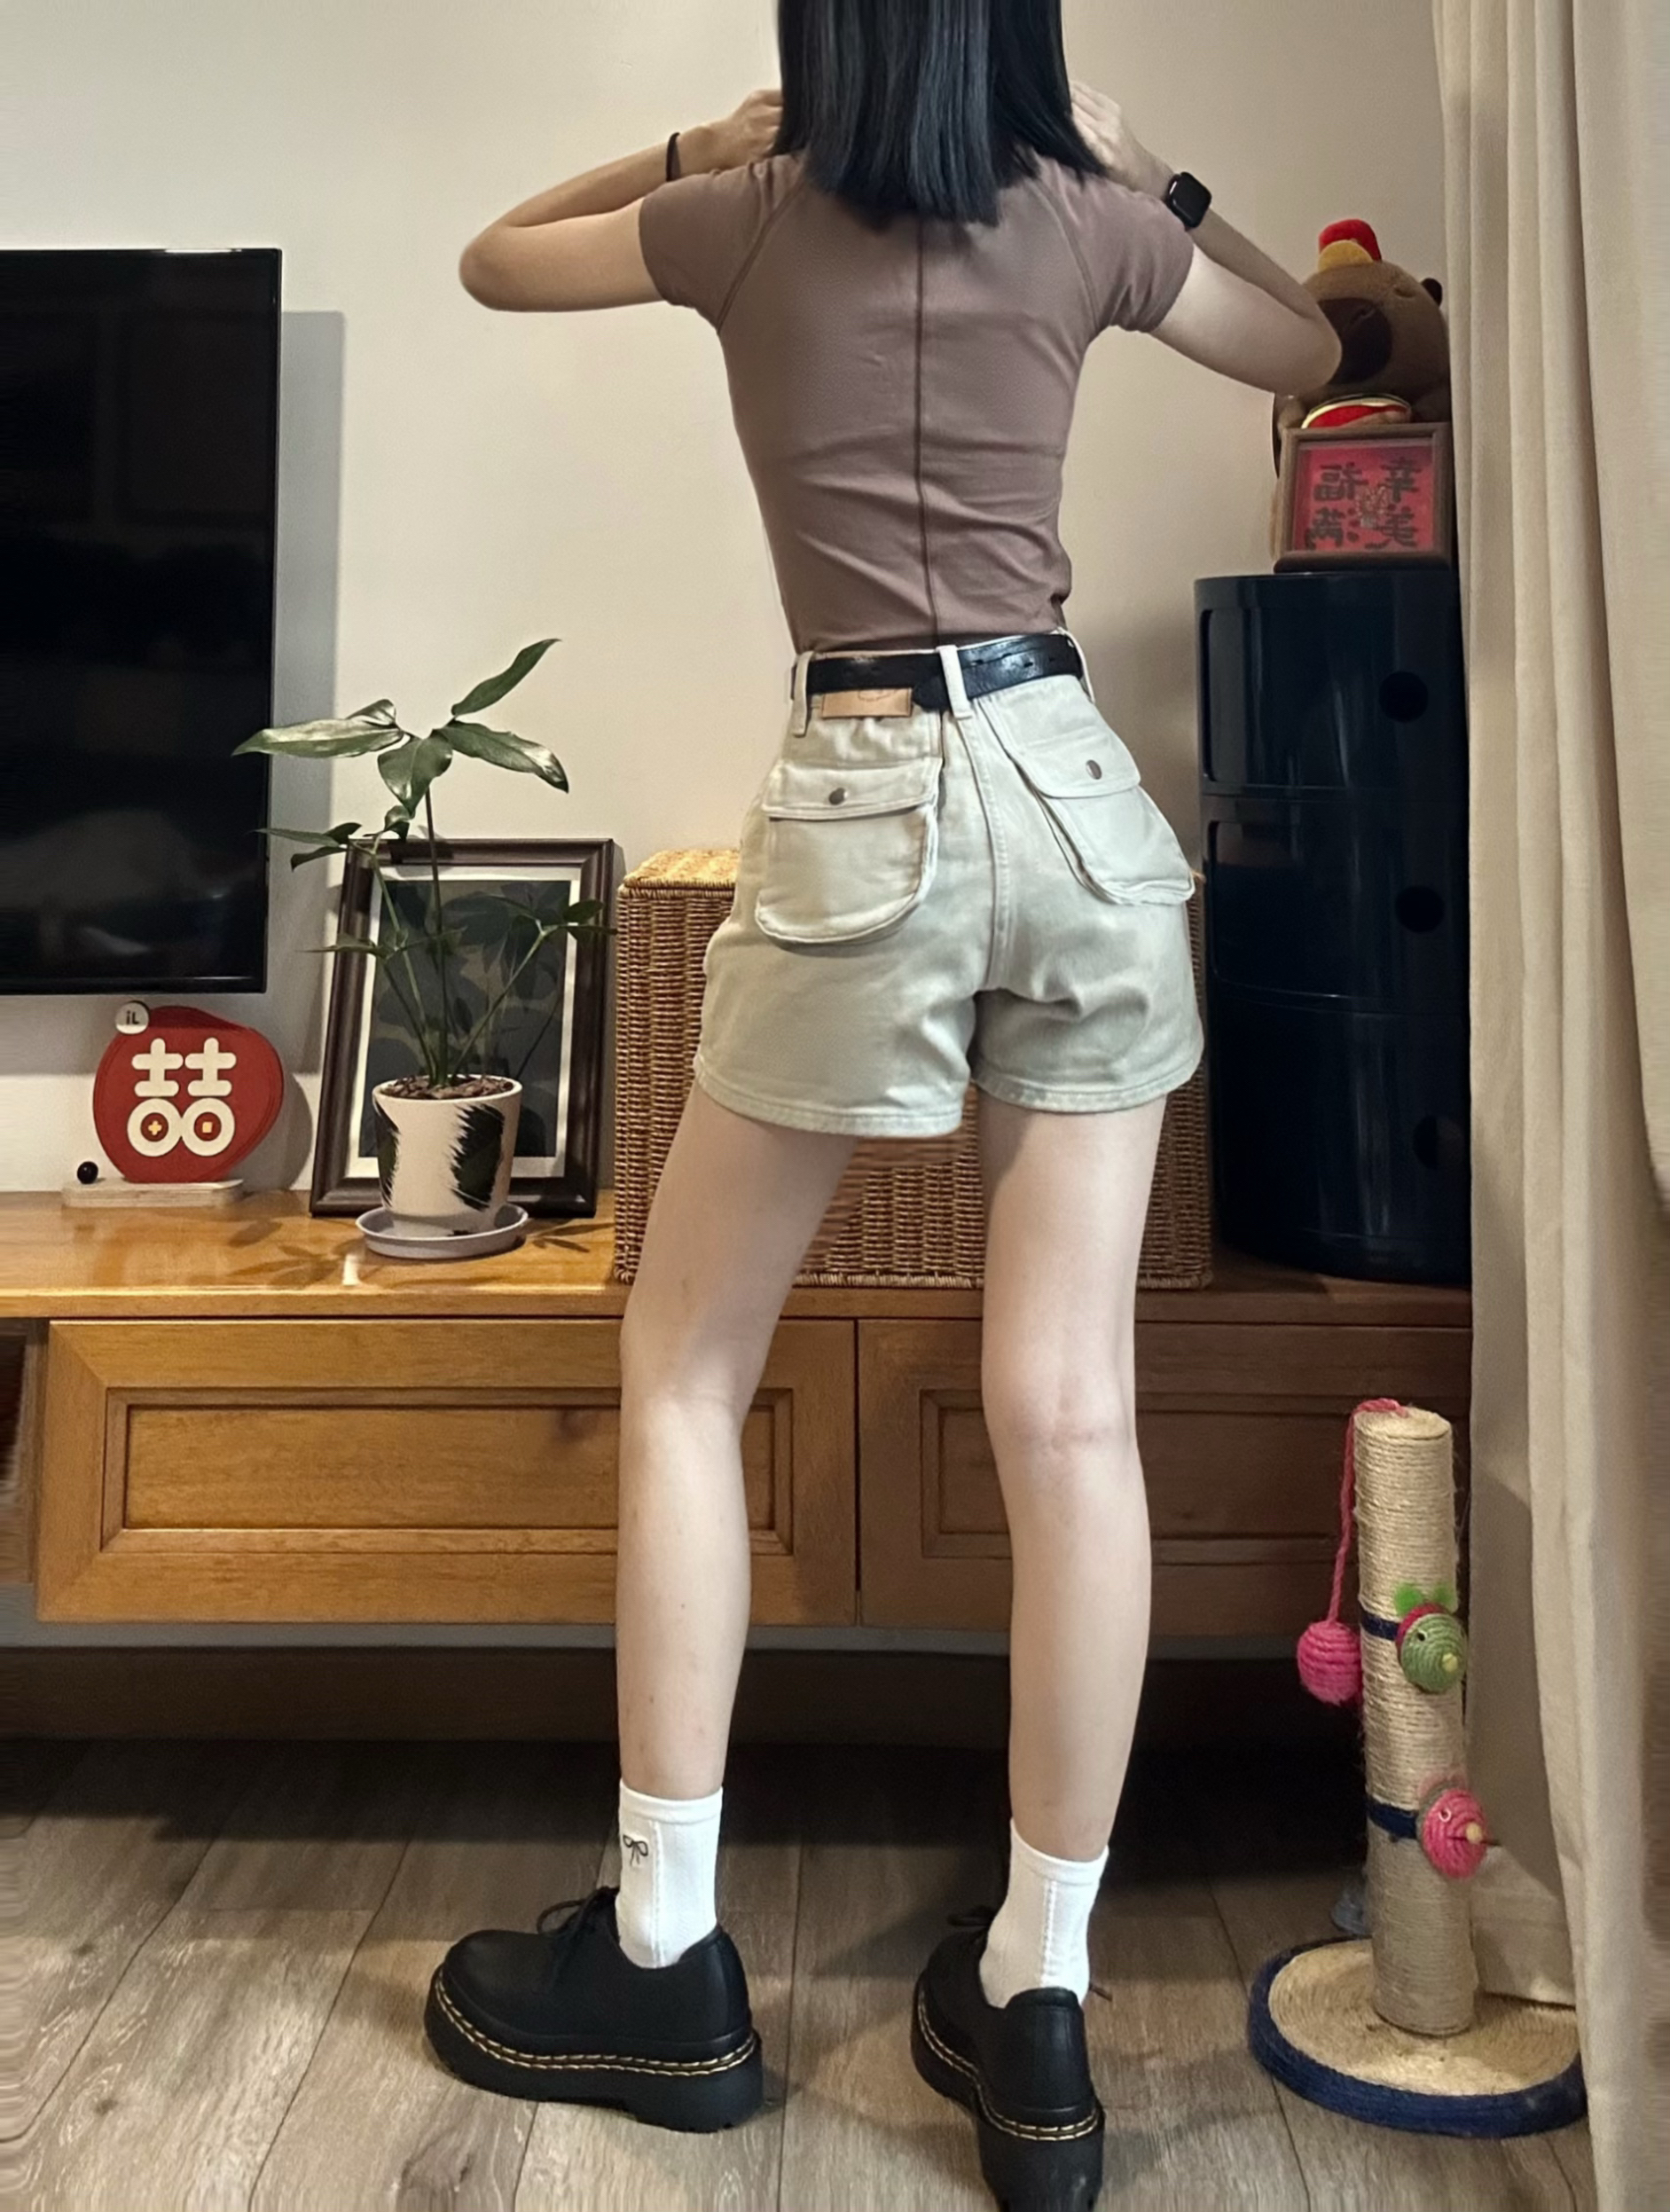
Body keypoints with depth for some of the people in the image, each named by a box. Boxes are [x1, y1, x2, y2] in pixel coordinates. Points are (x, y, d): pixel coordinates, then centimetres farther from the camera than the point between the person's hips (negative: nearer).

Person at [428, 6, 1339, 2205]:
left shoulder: (750, 223, 8)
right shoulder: (1088, 218, 13)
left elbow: (492, 256, 28)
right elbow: (1310, 346, 32)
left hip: (869, 814, -3)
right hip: (1081, 795, 4)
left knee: (684, 1374, 10)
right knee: (1069, 1410, 1)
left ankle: (664, 1961, 17)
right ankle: (1037, 2005, 13)